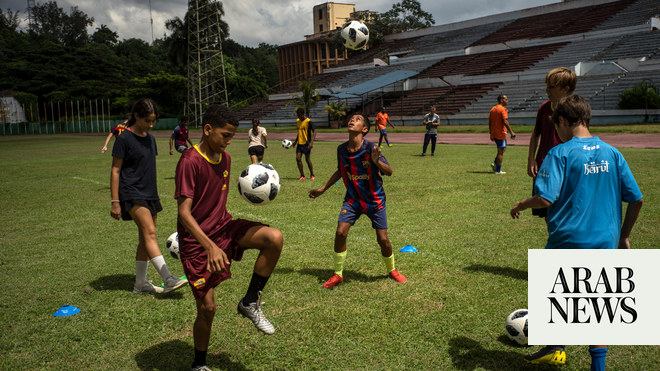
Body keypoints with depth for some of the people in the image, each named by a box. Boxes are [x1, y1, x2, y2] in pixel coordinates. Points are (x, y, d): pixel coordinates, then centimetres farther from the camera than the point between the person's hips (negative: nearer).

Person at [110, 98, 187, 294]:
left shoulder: (150, 138, 12)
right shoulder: (124, 139, -9)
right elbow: (115, 170, -8)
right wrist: (115, 202, -12)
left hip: (150, 194, 8)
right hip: (132, 193, -7)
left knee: (145, 238, 9)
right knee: (150, 232, -18)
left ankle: (140, 283, 18)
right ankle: (168, 280, -22)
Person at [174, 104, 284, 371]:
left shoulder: (225, 158, 5)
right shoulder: (189, 161, -19)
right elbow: (184, 213, -24)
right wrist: (210, 246, -34)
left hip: (223, 227, 6)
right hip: (196, 240, -6)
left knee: (275, 238, -20)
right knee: (207, 307, -1)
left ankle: (250, 303, -2)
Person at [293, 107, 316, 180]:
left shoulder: (308, 121, -11)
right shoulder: (297, 121, 10)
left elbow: (314, 131, -12)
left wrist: (311, 142, -22)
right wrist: (295, 141, 20)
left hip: (306, 143, -6)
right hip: (299, 143, 6)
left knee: (307, 159, -3)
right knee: (298, 158, -3)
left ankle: (312, 175, 14)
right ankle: (302, 176, 6)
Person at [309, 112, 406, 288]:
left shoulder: (370, 148, -18)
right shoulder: (342, 149, -5)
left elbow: (389, 172, -17)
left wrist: (377, 161, -37)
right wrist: (322, 189, 17)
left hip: (375, 200, -3)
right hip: (352, 199, 3)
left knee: (383, 239, -2)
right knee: (340, 232, -12)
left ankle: (392, 270, 27)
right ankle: (338, 274, 6)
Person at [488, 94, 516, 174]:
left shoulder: (493, 109, 12)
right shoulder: (502, 109, -12)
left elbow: (489, 122, 13)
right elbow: (505, 122, -21)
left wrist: (491, 134, 18)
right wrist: (511, 132, -20)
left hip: (494, 134, 8)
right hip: (501, 133, -8)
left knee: (503, 149, 20)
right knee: (501, 151, -1)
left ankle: (494, 163, 8)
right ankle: (498, 170, 2)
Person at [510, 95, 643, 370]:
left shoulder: (560, 153, -12)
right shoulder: (612, 153, 4)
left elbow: (545, 199, -21)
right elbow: (636, 199, 7)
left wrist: (521, 205, -1)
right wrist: (624, 236, 19)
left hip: (568, 240, -4)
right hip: (605, 243, 4)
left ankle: (555, 348, 27)